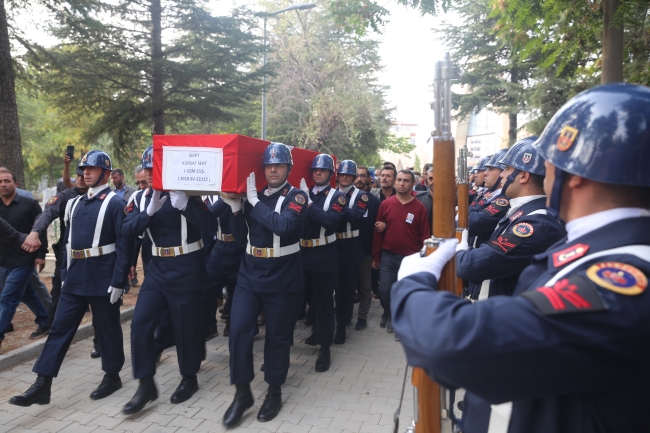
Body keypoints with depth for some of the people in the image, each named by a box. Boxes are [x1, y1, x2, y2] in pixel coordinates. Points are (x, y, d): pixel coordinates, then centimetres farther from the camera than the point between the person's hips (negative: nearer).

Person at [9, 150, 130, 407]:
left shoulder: (115, 203, -10)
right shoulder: (75, 203, 12)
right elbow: (68, 241, 17)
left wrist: (118, 281, -17)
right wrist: (64, 274, 13)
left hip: (102, 277, -6)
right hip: (76, 277, 7)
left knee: (107, 328, 7)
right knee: (60, 327, 7)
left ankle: (112, 376, 25)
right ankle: (42, 385, 13)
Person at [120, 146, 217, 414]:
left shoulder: (187, 192, -10)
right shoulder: (142, 197, 5)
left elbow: (210, 226, -21)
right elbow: (127, 231, -5)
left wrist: (183, 203, -35)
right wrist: (149, 211, -21)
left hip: (187, 269, -5)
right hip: (157, 269, 5)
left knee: (186, 326, 5)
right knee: (140, 323, 0)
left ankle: (189, 379, 27)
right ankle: (146, 385, 13)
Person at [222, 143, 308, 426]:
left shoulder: (296, 197, -9)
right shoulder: (253, 193, 6)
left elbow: (284, 225, -28)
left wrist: (254, 201, -23)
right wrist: (234, 209, -9)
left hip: (283, 278, -4)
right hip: (250, 274, 4)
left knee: (278, 336, 8)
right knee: (238, 330, -1)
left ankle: (274, 392, 27)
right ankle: (242, 393, 16)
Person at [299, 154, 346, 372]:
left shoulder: (337, 196, -5)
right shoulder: (304, 192, 8)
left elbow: (330, 221, -21)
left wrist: (308, 203, -22)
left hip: (324, 256, -5)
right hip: (303, 254, 5)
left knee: (324, 300, 1)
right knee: (311, 296, 19)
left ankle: (325, 346, 10)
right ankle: (318, 330, 40)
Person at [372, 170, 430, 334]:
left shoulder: (419, 207, -3)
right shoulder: (385, 204, 0)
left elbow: (425, 236, -2)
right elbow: (378, 232, 3)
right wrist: (376, 256, 3)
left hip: (411, 257, -1)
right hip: (388, 256, 1)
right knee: (385, 290, 5)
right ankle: (389, 316, 32)